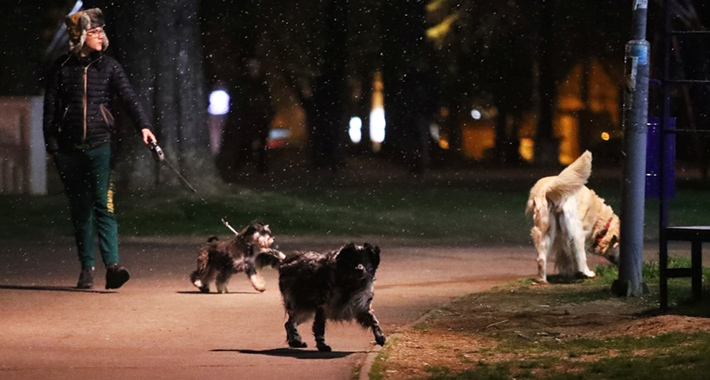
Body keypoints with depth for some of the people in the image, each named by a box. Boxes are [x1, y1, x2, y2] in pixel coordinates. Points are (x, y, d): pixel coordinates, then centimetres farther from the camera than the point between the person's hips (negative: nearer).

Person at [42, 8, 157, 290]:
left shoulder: (109, 67, 5)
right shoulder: (62, 68, 5)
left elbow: (129, 97, -6)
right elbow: (50, 108, 6)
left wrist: (143, 126, -22)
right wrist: (51, 145, 0)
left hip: (100, 147, -1)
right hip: (69, 148, 1)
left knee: (104, 204, -12)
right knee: (80, 210, 6)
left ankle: (112, 264, -21)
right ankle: (87, 268, 11)